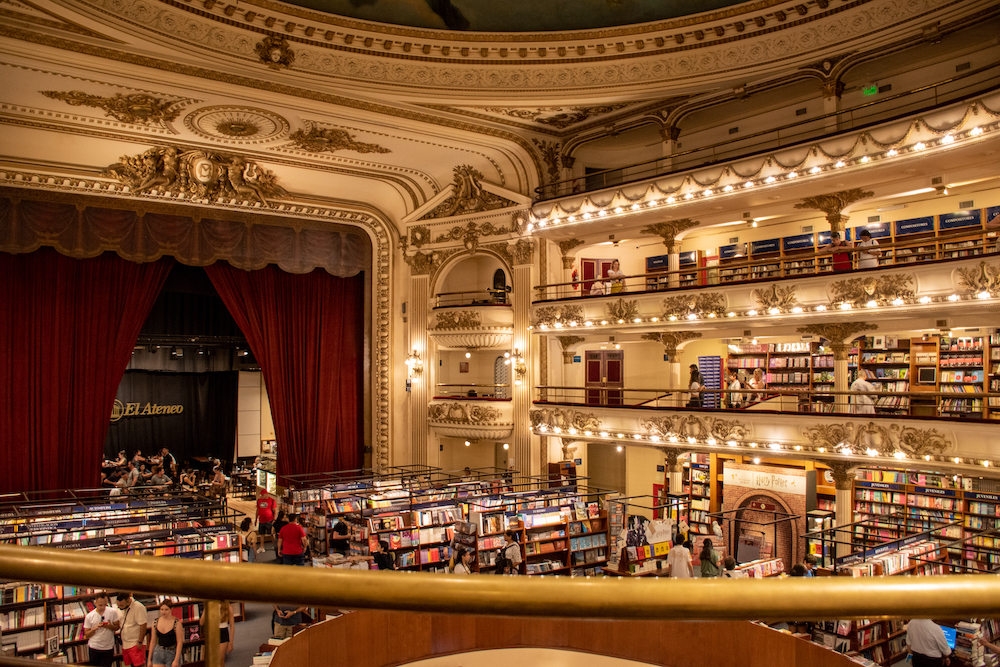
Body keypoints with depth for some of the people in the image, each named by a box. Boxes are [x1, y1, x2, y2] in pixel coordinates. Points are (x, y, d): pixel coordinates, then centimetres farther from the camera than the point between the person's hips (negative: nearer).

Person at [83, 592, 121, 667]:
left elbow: (117, 627, 2)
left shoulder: (113, 612, -3)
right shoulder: (89, 616, -4)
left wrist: (110, 626, -18)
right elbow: (86, 635, 0)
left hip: (108, 648, 0)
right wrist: (95, 628, -18)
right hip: (94, 648, 0)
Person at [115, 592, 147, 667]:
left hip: (136, 644, -7)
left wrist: (140, 642, -18)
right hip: (125, 644, 7)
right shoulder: (120, 609, 5)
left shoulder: (138, 607, -19)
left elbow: (143, 626, -19)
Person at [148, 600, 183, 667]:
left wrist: (176, 660, -14)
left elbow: (179, 642, -10)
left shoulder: (177, 623, -10)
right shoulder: (155, 622, 2)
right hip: (158, 652, 3)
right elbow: (153, 641, 10)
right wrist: (149, 659, 10)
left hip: (172, 653, -3)